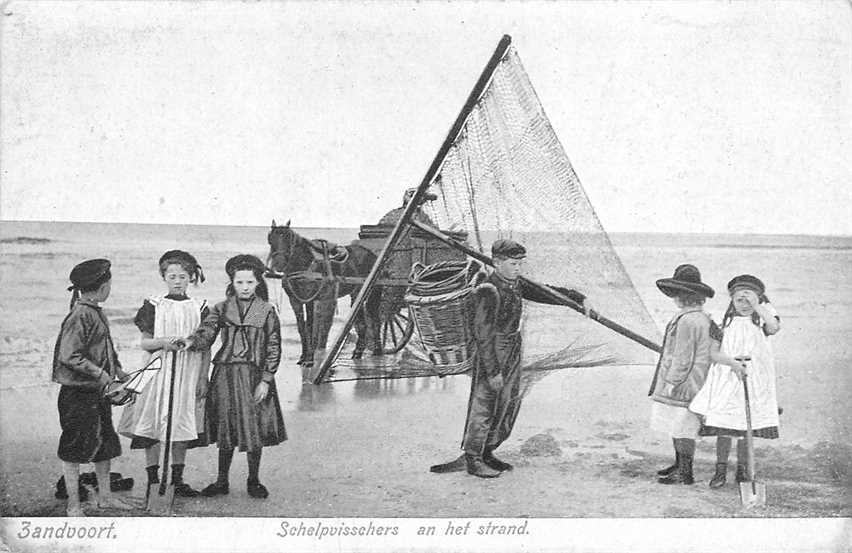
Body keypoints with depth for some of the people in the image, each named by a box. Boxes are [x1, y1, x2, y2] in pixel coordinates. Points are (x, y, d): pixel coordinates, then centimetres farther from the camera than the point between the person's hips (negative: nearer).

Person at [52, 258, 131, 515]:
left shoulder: (97, 313, 10)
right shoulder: (80, 316, -19)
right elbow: (68, 356, -25)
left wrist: (117, 370, 9)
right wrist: (99, 373, -21)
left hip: (99, 391, 10)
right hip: (78, 393, -10)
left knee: (105, 443, 16)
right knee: (74, 449, 1)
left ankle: (105, 496, 28)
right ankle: (73, 506, 9)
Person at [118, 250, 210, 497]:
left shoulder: (199, 308, 5)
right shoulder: (154, 306, 3)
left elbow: (206, 347, 6)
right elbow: (144, 342, 2)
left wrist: (203, 378, 1)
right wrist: (162, 342, -18)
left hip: (188, 375, 1)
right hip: (157, 372, -1)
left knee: (182, 426, 4)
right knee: (153, 425, -1)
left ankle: (177, 478, 14)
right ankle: (152, 478, 9)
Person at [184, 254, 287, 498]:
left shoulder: (267, 311, 1)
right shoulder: (222, 309, 6)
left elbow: (274, 348, -1)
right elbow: (205, 334, -6)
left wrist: (266, 381, -8)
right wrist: (190, 341, -29)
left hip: (255, 375, -1)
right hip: (226, 375, 1)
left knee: (254, 429, 2)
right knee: (226, 430, 8)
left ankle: (253, 481, 18)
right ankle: (221, 482, 20)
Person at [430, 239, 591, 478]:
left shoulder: (516, 284, 6)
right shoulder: (488, 291, -20)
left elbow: (545, 293, 18)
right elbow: (483, 334, -21)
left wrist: (579, 298, 8)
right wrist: (493, 371, -22)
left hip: (513, 352, 9)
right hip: (493, 353, -9)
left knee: (510, 404, 13)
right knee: (484, 405, 0)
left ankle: (486, 453, 26)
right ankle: (473, 459, 13)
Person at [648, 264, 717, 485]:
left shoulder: (687, 321, -21)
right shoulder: (703, 318, 11)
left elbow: (683, 357, -20)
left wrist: (672, 382, -14)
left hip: (682, 385, -10)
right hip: (689, 384, 10)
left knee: (682, 427, -2)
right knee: (677, 427, 19)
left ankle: (685, 473, 5)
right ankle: (679, 465, 30)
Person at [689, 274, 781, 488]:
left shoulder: (761, 320, 3)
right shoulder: (726, 322, 4)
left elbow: (774, 327, -22)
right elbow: (714, 353, -2)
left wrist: (757, 306, -21)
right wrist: (732, 362, -19)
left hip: (752, 379, 0)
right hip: (726, 378, 0)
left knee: (746, 428, 7)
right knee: (722, 427, 0)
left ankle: (742, 470, 23)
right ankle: (721, 470, 12)